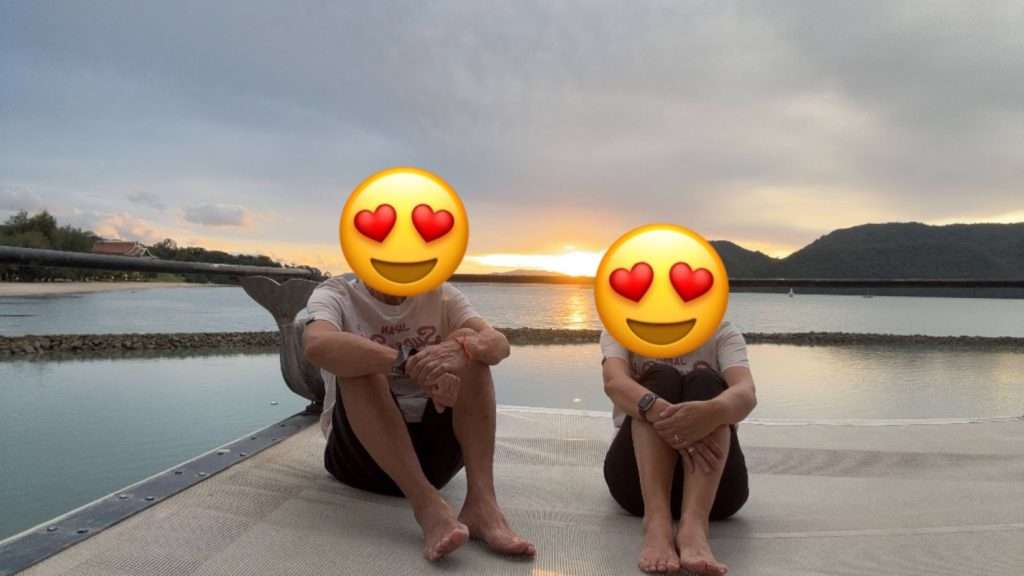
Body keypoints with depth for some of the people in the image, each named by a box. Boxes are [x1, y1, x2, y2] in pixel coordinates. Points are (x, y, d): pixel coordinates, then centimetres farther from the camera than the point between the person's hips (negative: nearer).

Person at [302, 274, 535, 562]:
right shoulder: (337, 295, -4)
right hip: (363, 452, -2)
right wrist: (409, 364, -40)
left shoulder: (439, 294, 5)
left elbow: (498, 343, -12)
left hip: (435, 446, 2)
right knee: (359, 364, -26)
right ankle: (428, 505, -37)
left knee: (469, 344, -17)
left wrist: (462, 348, -35)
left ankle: (481, 502, -30)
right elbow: (317, 346, -29)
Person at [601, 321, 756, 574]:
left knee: (705, 381, -23)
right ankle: (656, 521, -39)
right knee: (660, 378, -22)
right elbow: (614, 382, -20)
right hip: (640, 477, 0)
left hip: (714, 482, 1)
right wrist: (663, 413, -41)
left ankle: (694, 525, -41)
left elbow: (746, 394, -18)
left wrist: (714, 411, -43)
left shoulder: (723, 334, 4)